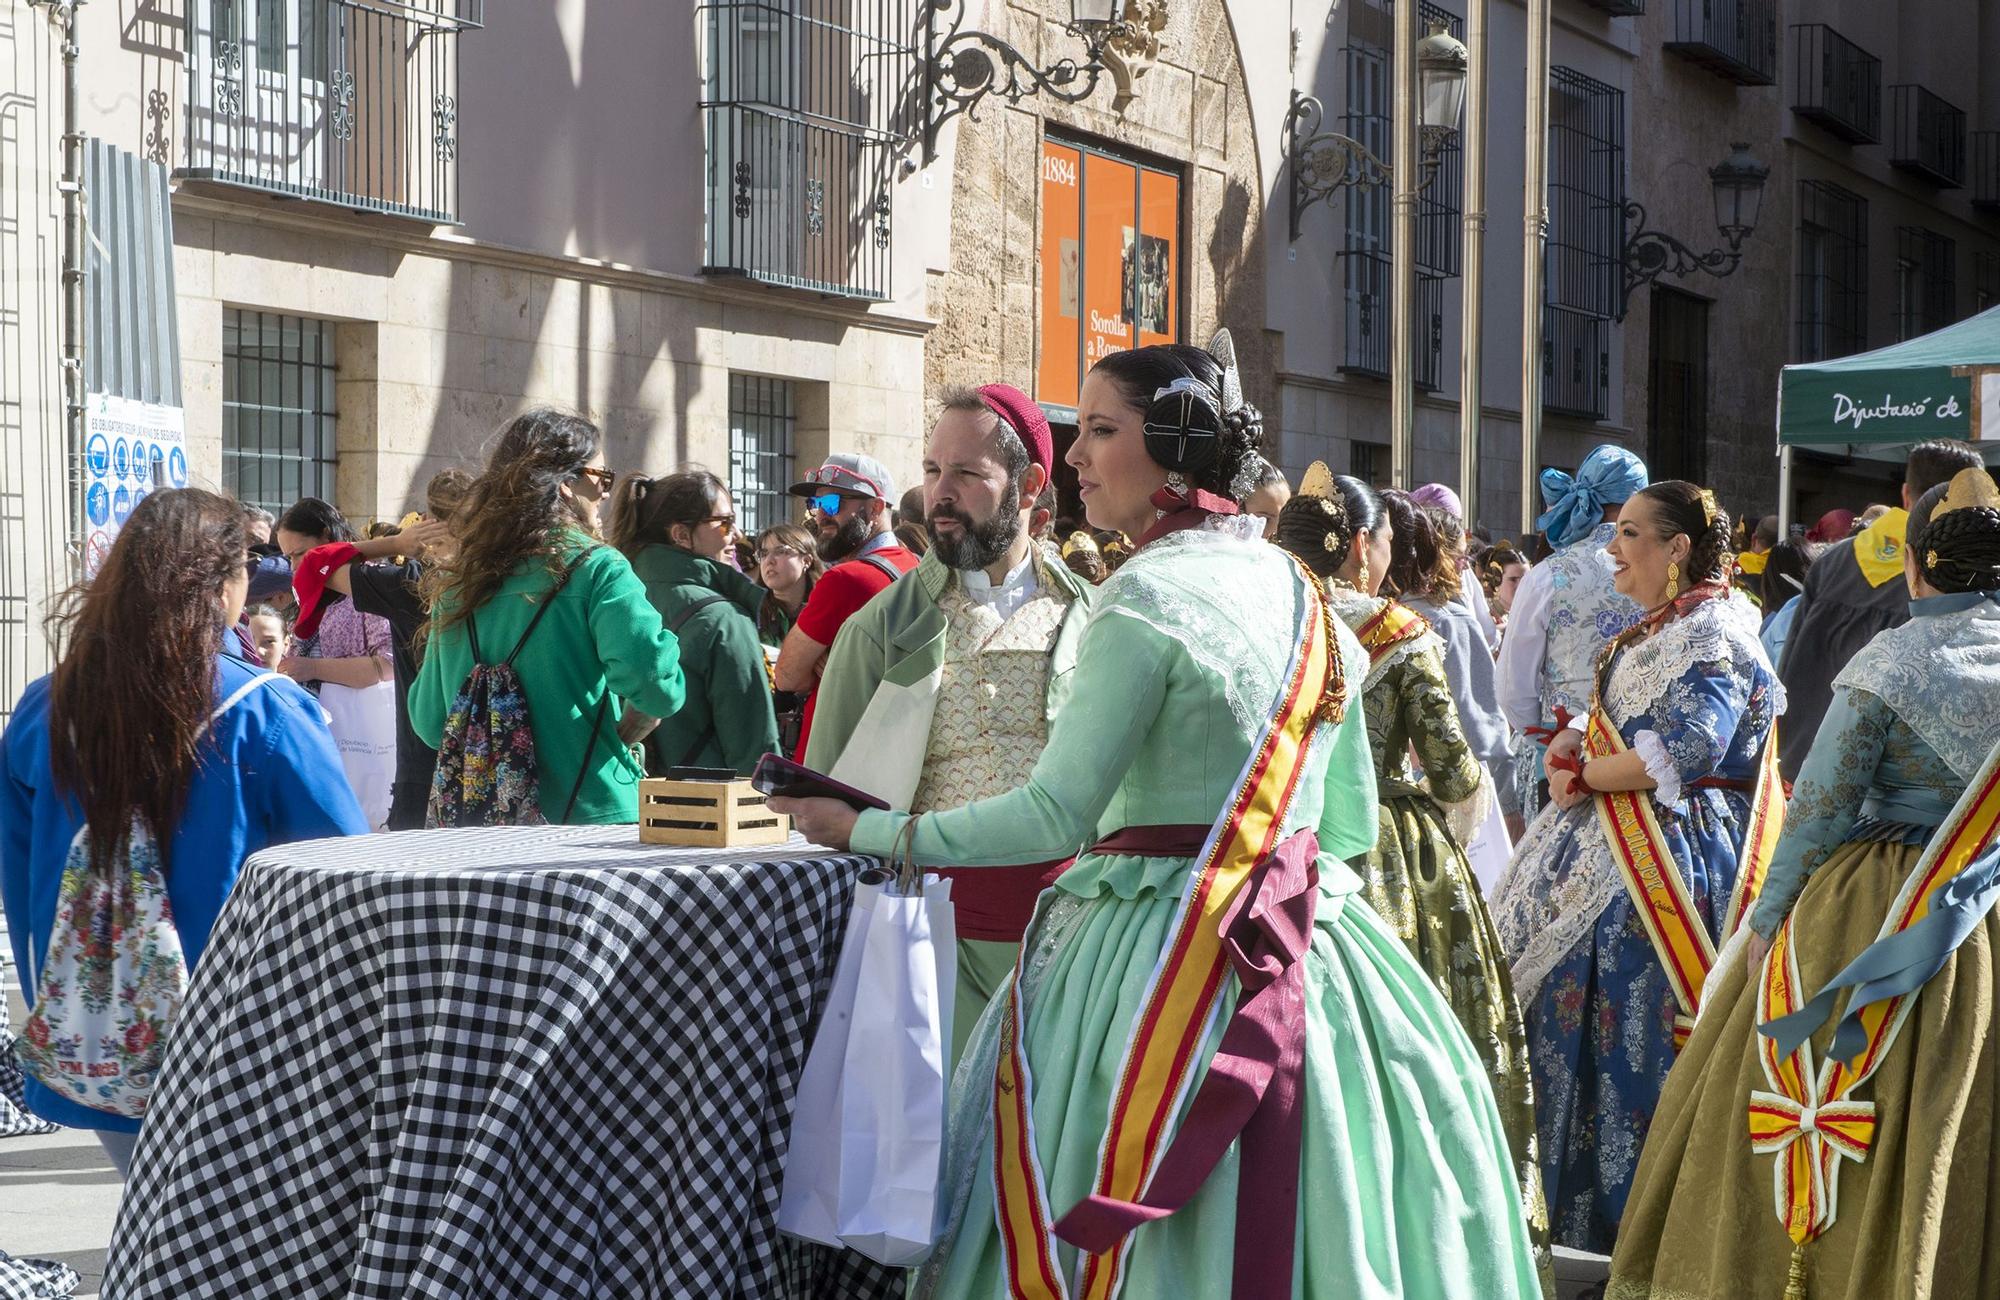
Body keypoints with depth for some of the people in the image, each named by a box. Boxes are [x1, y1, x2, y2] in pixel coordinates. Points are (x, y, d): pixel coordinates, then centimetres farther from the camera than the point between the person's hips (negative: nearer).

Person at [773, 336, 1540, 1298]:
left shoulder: (1147, 596, -13)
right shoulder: (1303, 593, 11)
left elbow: (1056, 815, -16)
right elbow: (1351, 827, 16)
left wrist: (870, 832, -7)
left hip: (1164, 955, -8)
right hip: (1301, 951, 8)